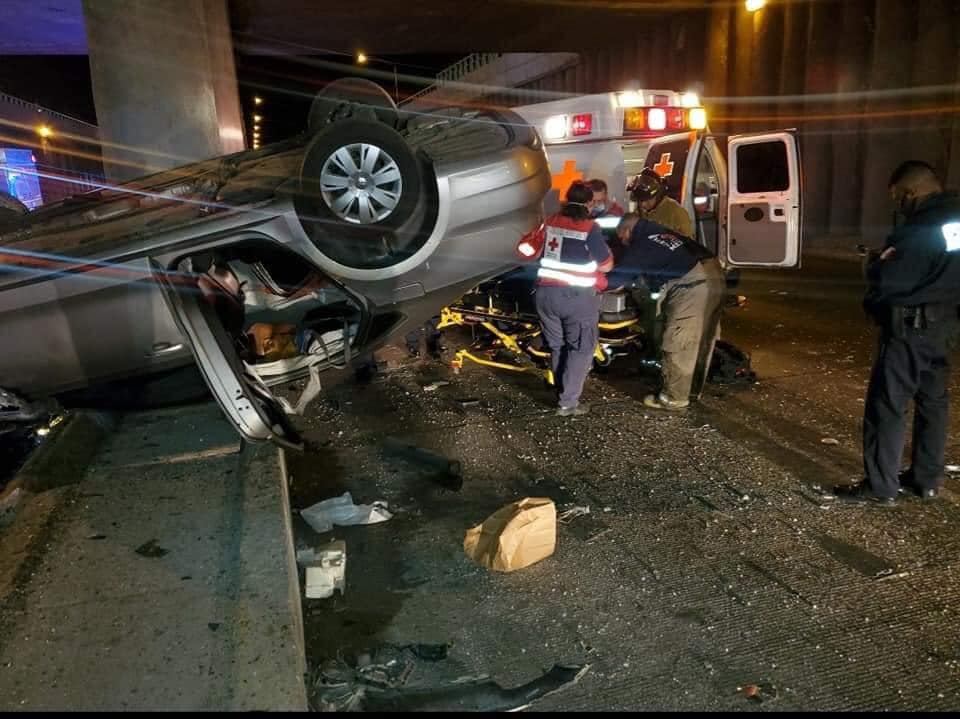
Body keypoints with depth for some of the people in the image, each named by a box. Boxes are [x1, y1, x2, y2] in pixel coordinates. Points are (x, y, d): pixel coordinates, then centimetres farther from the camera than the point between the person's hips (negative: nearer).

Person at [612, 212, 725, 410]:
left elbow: (620, 275, 3)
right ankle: (692, 389, 31)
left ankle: (673, 399, 7)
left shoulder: (641, 246, -1)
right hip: (714, 277, 9)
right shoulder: (662, 232, 23)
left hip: (692, 286, -9)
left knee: (677, 345, -1)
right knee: (701, 341, 18)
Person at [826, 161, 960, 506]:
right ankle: (927, 478, 27)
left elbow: (888, 283, -23)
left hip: (910, 328, -9)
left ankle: (880, 488, 3)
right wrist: (889, 261, 8)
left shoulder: (921, 229, -21)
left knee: (886, 406, -2)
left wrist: (872, 265, -2)